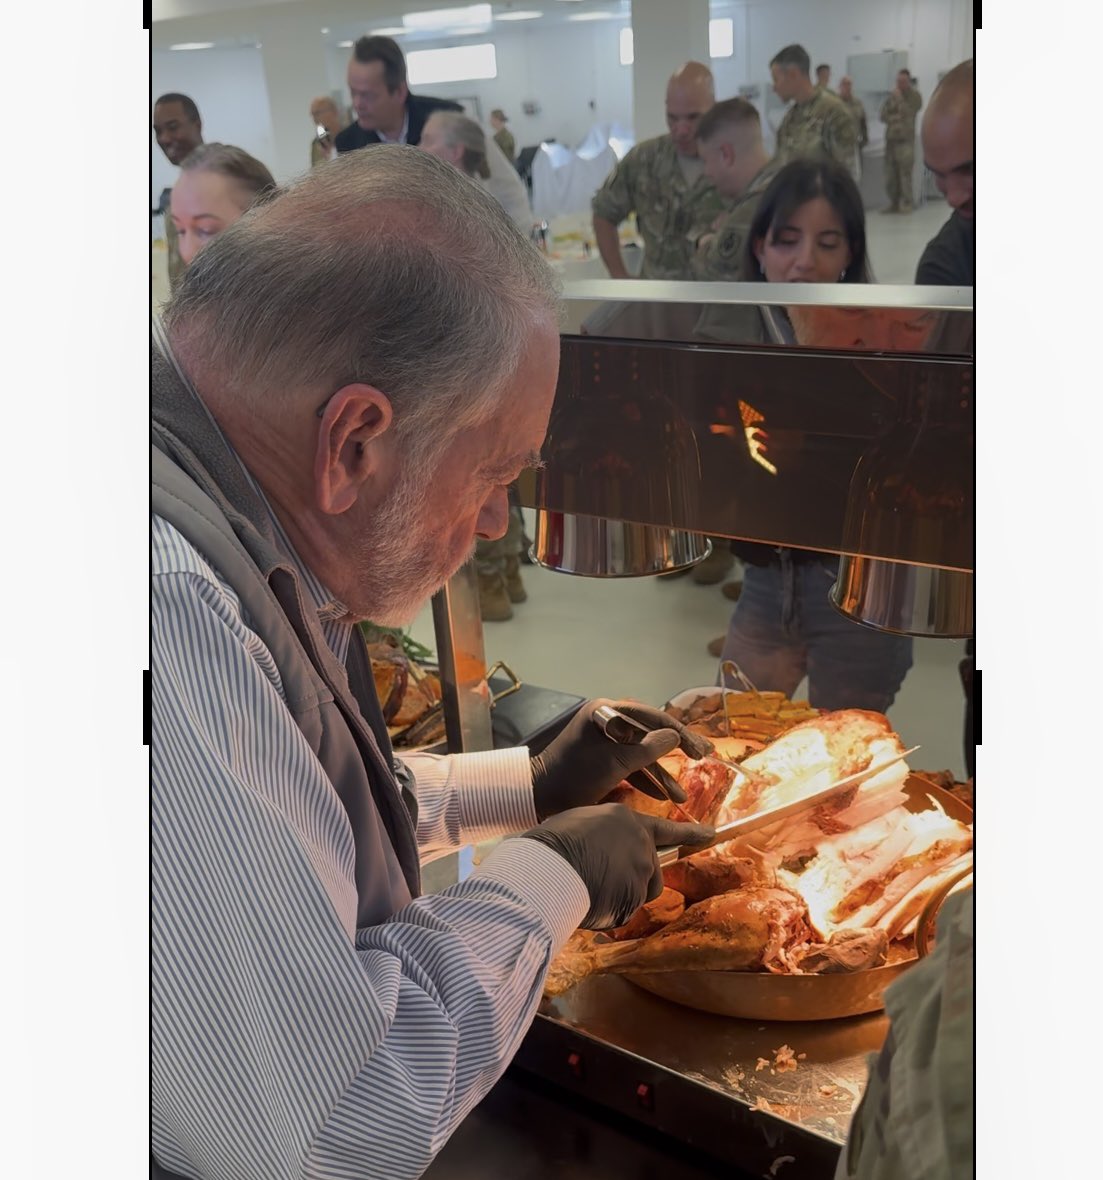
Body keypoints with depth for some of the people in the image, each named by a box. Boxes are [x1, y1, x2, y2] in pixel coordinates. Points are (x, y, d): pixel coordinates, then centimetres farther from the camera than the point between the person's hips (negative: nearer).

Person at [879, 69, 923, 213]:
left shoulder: (915, 96, 2)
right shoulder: (892, 96, 14)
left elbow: (907, 113, -11)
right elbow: (883, 116, 7)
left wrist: (899, 98, -10)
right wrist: (897, 117, -9)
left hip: (906, 140, -4)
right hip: (891, 138, 5)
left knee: (905, 173, -10)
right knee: (890, 173, 3)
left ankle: (906, 204, -7)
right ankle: (894, 202, 11)